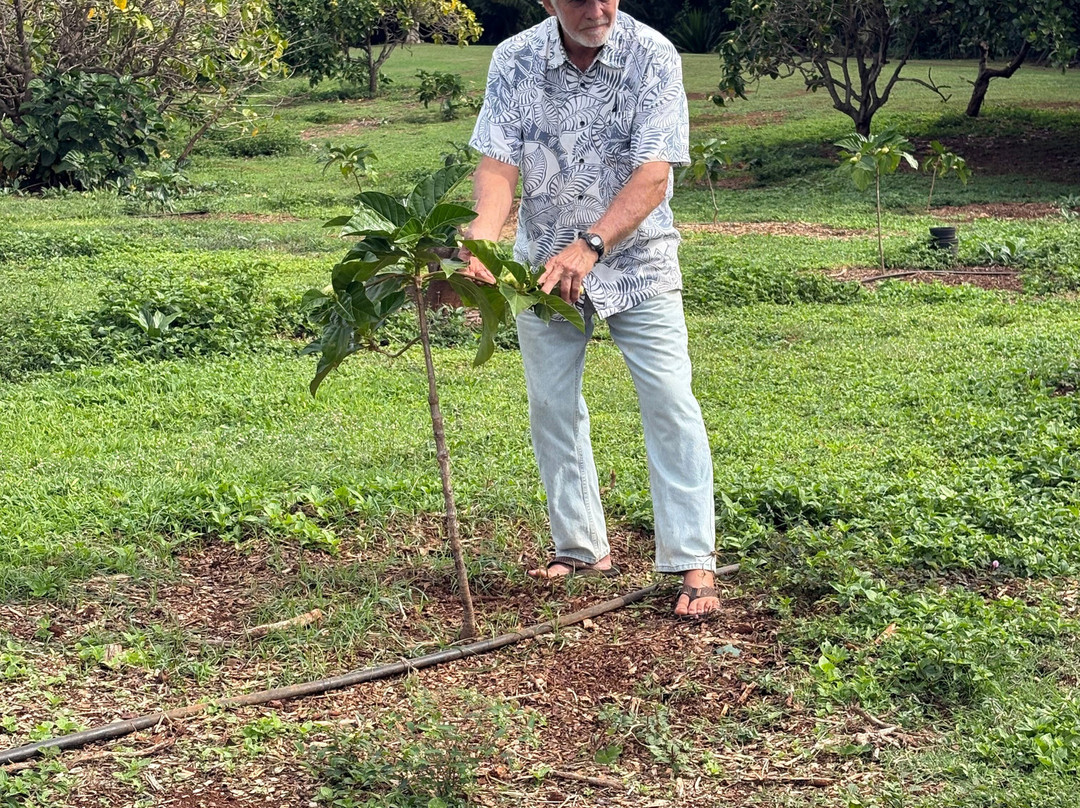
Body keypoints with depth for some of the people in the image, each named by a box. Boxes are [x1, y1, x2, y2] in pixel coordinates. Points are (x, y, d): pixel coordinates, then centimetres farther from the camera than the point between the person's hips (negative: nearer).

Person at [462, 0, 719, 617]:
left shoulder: (652, 56, -17)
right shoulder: (514, 61, -10)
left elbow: (653, 177, -23)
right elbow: (498, 167, -16)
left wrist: (589, 245, -37)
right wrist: (478, 248, -35)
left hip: (636, 258, -3)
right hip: (545, 260, 3)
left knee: (670, 402, -10)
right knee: (552, 406, 6)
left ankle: (696, 564, -5)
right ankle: (583, 550, 20)